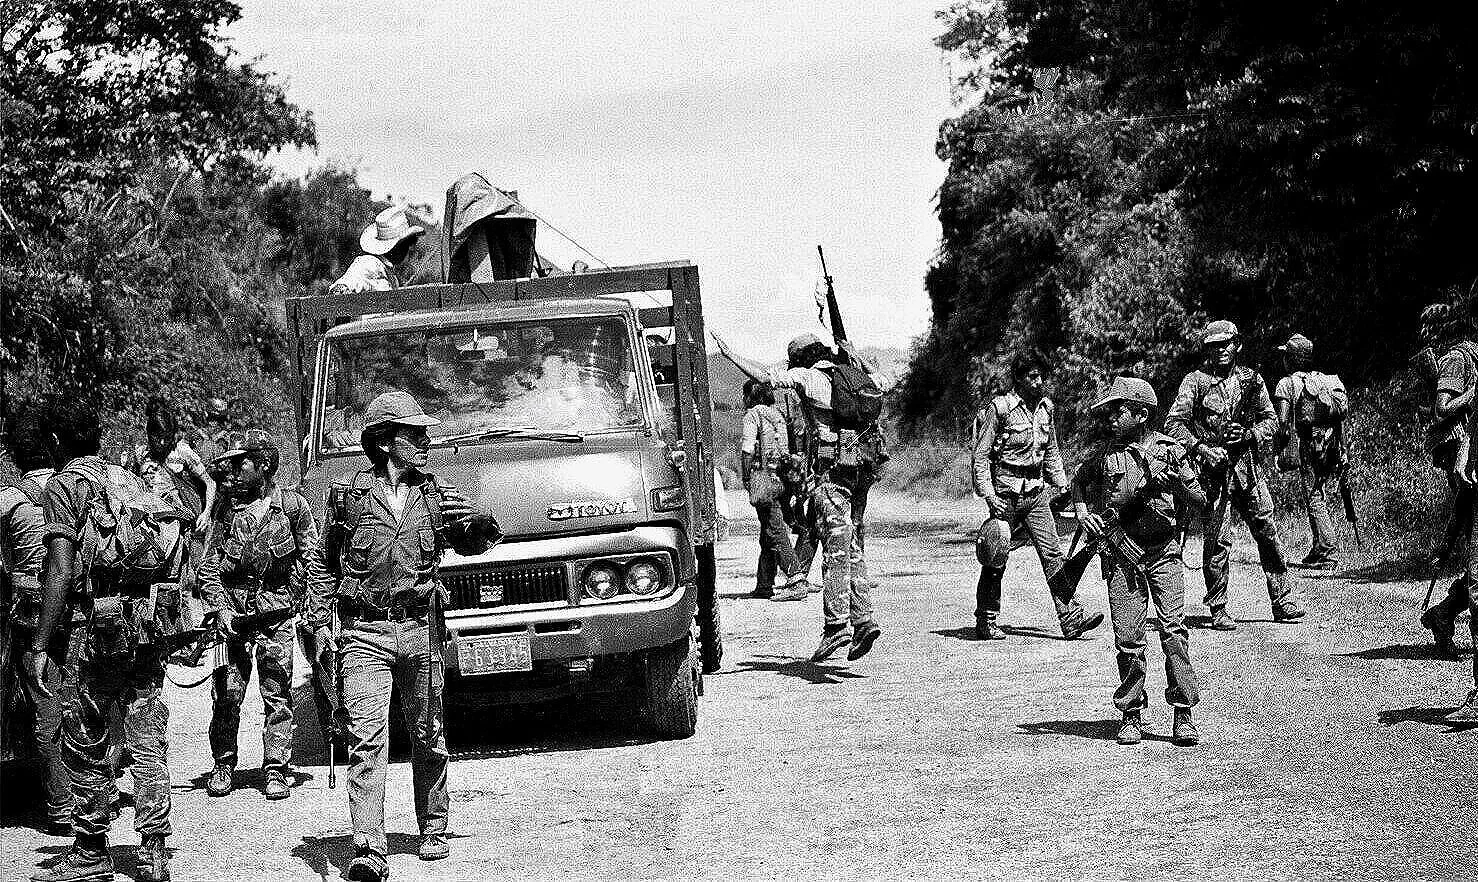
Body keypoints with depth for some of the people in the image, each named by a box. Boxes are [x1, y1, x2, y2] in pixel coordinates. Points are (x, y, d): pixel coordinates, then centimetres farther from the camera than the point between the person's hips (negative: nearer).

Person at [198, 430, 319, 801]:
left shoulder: (291, 505, 0)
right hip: (233, 614, 2)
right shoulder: (228, 510, 5)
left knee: (277, 697, 0)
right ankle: (223, 766, 12)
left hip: (276, 616, -1)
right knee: (226, 695, -1)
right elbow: (208, 570, 7)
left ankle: (275, 770, 7)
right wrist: (222, 608, -7)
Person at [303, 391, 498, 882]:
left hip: (421, 629, 3)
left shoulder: (435, 495, 8)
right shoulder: (349, 496, 3)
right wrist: (319, 620, 4)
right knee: (366, 739, -13)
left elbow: (474, 544, 12)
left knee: (428, 738, 10)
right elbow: (322, 564, 11)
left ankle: (433, 831, 27)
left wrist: (478, 524, -11)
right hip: (364, 633, -2)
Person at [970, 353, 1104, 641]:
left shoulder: (1046, 407, 9)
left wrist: (1062, 486, 13)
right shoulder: (1000, 408, -10)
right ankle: (985, 622, 14)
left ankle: (1071, 618, -7)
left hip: (1037, 492, 5)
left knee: (1052, 553, -3)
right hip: (1006, 493, -5)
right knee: (995, 560, 2)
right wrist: (989, 495, -16)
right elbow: (980, 456, -9)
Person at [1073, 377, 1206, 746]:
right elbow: (1079, 479, 24)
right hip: (1121, 553, 2)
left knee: (1173, 629, -10)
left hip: (1164, 551, -1)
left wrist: (1177, 484, -16)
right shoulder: (1105, 454, 6)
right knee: (1127, 637, -1)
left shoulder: (1169, 449, 2)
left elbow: (1200, 499, 4)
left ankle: (1183, 714, -6)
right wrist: (1081, 510, 6)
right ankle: (1131, 714, 10)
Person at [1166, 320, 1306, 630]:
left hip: (1248, 467, 4)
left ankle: (1282, 601, 13)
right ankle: (1218, 610, 3)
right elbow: (1173, 424, -6)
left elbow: (1270, 419, 14)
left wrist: (1249, 435, -5)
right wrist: (1201, 448, -18)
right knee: (1217, 541, -5)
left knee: (1267, 532, 4)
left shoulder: (1251, 379, 10)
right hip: (1213, 469, -4)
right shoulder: (1196, 381, -1)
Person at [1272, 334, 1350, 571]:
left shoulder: (1287, 385, -2)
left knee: (1316, 500, -5)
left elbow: (1283, 423, -11)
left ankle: (1328, 554, -12)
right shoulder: (1327, 380, 16)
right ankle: (1318, 550, 22)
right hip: (1333, 445, 6)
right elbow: (1341, 417, 15)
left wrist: (1282, 451, -5)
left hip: (1311, 444, -6)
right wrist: (1341, 452, 18)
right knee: (1323, 498, 15)